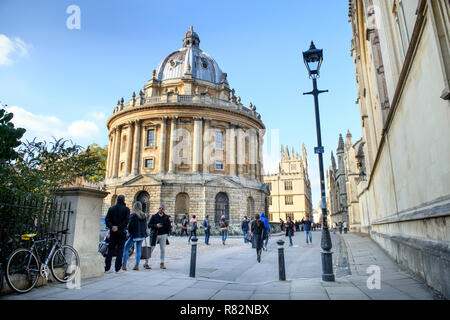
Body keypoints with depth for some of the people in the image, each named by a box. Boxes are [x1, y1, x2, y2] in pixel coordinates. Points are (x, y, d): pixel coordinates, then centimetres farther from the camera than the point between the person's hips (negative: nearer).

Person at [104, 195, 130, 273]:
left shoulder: (111, 208, 6)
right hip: (121, 232, -3)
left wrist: (112, 226, -11)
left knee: (110, 249, 11)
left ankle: (107, 268, 12)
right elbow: (126, 220, -16)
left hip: (113, 232, 3)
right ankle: (117, 268, 3)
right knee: (120, 250, 3)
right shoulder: (126, 209, -5)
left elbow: (107, 219, -4)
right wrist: (119, 227, -14)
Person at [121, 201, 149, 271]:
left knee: (126, 248, 5)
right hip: (142, 235, 6)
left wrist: (130, 232, 3)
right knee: (138, 250, 11)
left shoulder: (133, 215, -11)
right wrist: (143, 232, 15)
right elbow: (145, 226, 8)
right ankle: (137, 265, 12)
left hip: (134, 235, -6)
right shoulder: (144, 215, 6)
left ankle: (124, 265, 5)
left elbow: (130, 225, -13)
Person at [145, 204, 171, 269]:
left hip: (163, 235, 2)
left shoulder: (166, 217, 7)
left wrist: (167, 234, 1)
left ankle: (162, 263, 16)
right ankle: (146, 263, 11)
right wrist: (156, 225, -16)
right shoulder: (154, 216, 2)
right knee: (151, 249, 0)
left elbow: (169, 226, 11)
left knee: (163, 250, 2)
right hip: (155, 235, -2)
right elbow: (149, 225, 0)